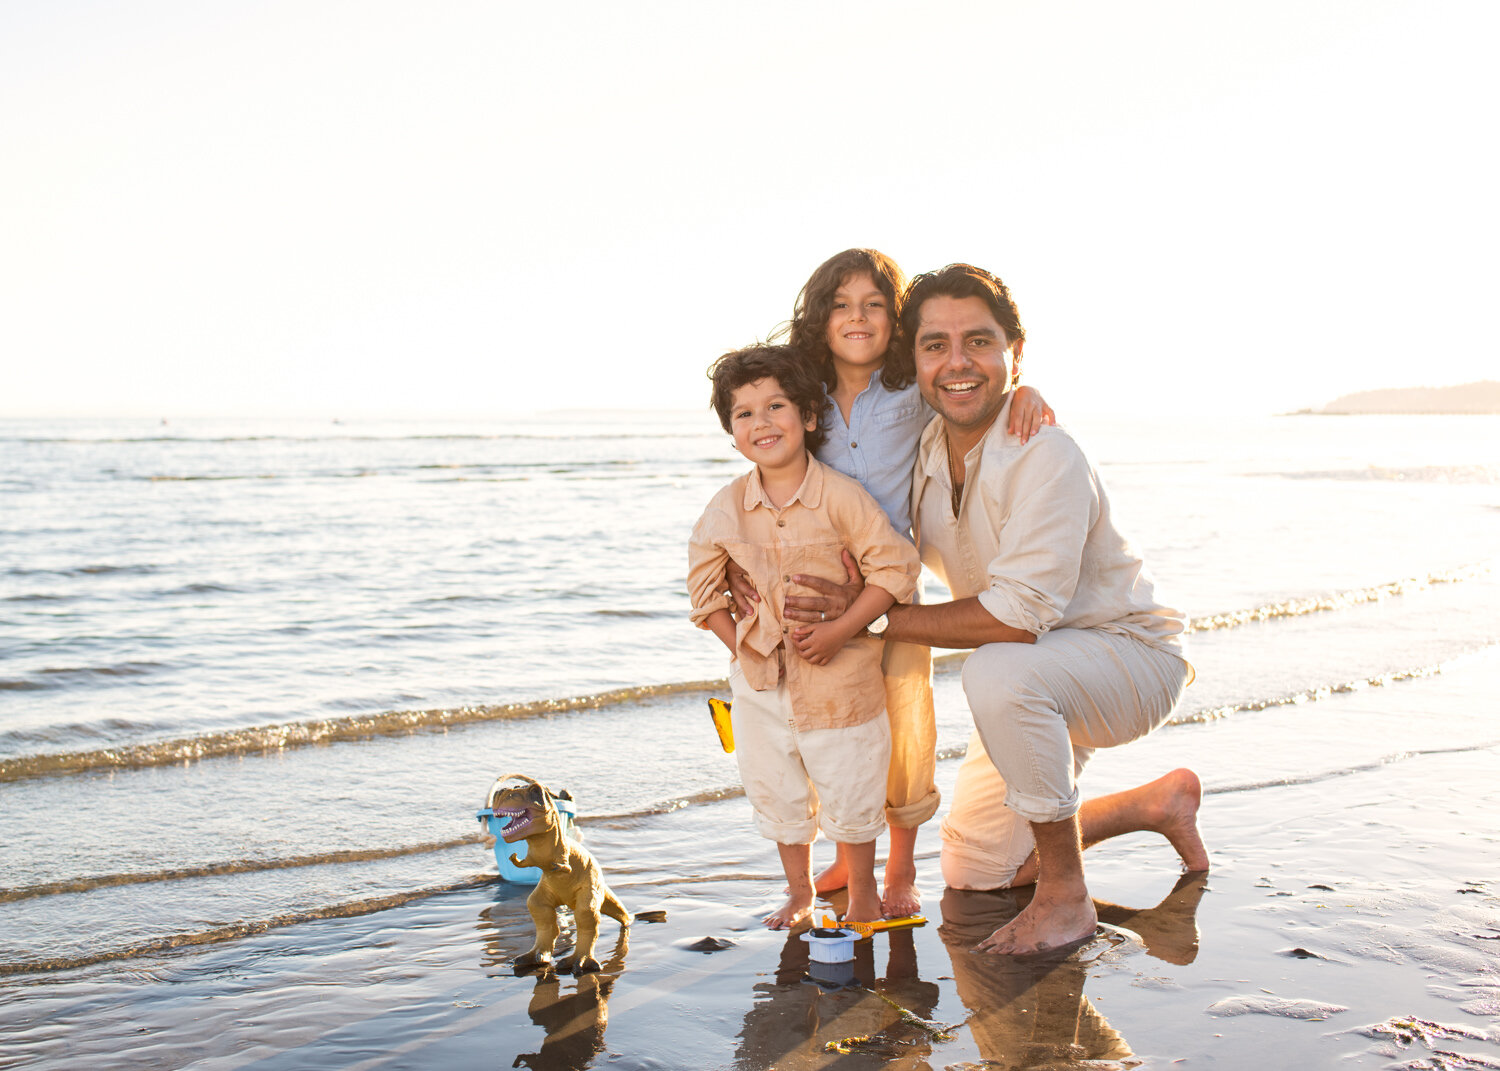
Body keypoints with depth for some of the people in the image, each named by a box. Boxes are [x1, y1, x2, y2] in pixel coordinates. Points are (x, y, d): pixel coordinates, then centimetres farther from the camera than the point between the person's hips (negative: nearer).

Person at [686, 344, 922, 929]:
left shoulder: (840, 496, -16)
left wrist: (839, 632, -19)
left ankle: (863, 893, 29)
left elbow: (895, 565, -15)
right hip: (762, 678, 4)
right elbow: (704, 583, 7)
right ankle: (798, 891, 36)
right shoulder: (726, 508, -4)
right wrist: (741, 647, -1)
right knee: (776, 792, 16)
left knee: (849, 792, 8)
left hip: (839, 677, -4)